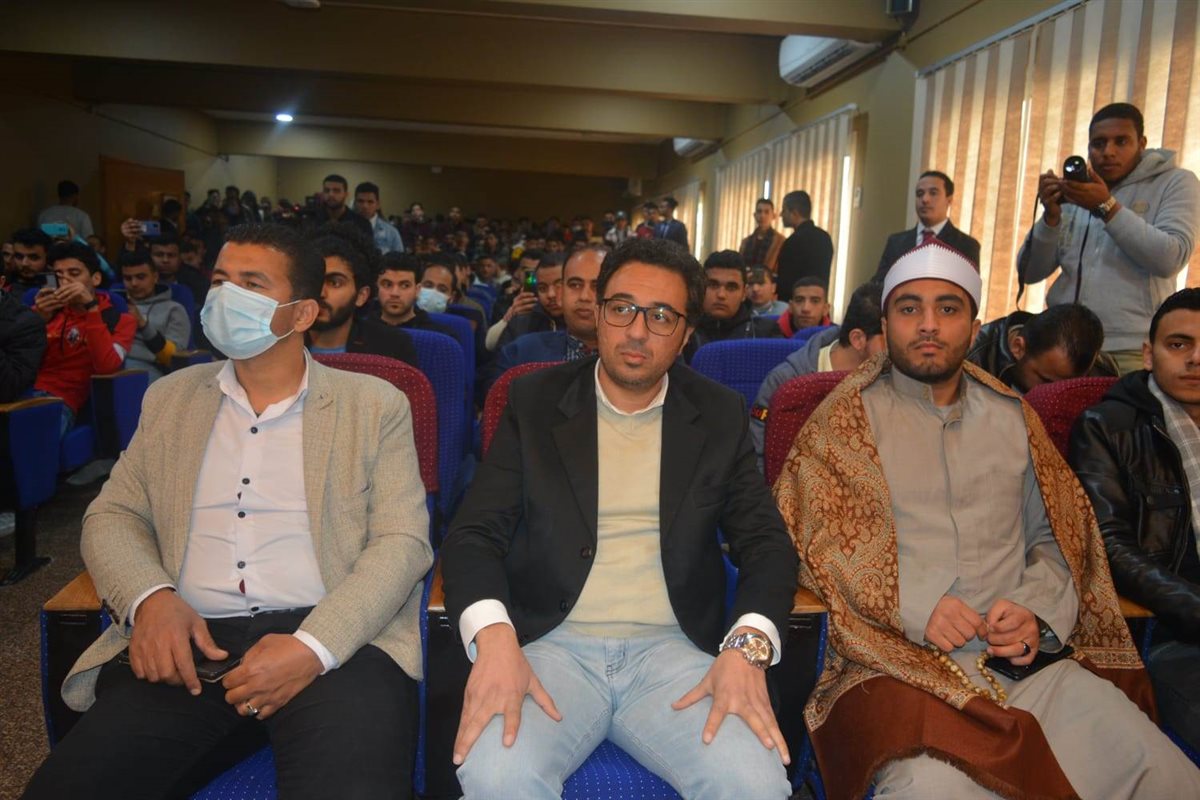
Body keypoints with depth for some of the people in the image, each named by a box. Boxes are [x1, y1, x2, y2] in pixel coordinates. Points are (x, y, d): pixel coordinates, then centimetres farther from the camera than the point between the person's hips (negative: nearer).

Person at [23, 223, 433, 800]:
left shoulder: (375, 405, 5)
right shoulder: (171, 397, 17)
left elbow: (402, 541, -2)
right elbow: (111, 515, 16)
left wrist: (314, 646, -17)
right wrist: (150, 598, -7)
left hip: (335, 643, -3)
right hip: (186, 643, 3)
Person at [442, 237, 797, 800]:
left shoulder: (720, 416, 9)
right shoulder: (534, 401, 6)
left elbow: (766, 542, 7)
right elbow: (474, 532, 2)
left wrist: (749, 646, -12)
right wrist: (493, 637, -18)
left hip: (673, 649, 2)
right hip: (551, 645, -1)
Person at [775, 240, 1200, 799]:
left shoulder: (1011, 416, 18)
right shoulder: (846, 417, 5)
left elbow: (1056, 532, 19)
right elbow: (816, 533, -3)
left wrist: (1037, 608, -2)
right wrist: (913, 605, -15)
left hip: (1032, 658, 5)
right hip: (903, 659, -4)